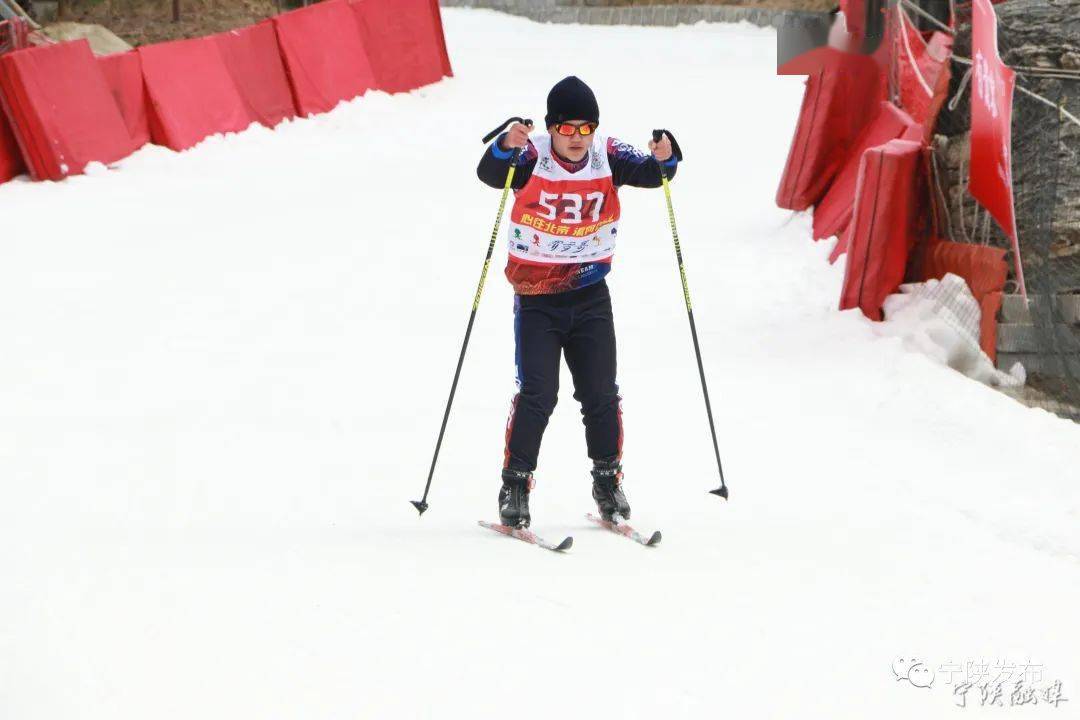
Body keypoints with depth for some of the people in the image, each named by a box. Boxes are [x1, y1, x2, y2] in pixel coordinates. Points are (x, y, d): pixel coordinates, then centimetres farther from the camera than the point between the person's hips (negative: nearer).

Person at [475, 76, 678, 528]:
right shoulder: (532, 158, -14)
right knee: (537, 393, -10)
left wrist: (663, 159, -37)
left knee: (601, 394, 6)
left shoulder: (608, 157, -6)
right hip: (536, 298, -3)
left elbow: (650, 174, -15)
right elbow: (489, 174, -30)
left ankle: (608, 480, 22)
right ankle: (515, 484, 2)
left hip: (591, 296, 3)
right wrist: (507, 148, -51)